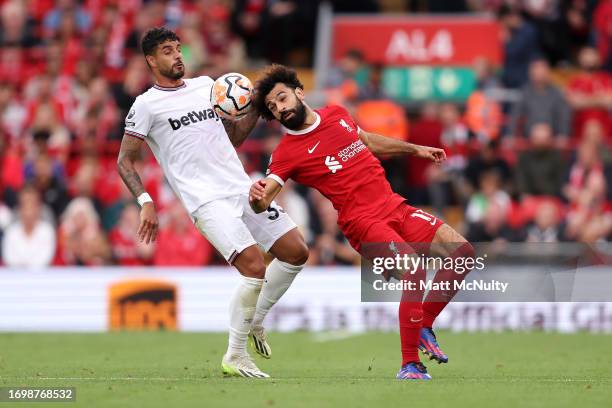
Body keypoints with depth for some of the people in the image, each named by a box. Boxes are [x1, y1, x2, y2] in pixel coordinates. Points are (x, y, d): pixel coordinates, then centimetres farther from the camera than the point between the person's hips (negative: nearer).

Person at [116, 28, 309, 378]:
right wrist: (146, 202, -13)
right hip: (207, 202, -7)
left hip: (242, 189, 7)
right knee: (254, 268, -21)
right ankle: (235, 356, -8)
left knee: (297, 252, 2)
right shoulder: (146, 105, 0)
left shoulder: (205, 85, 17)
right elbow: (125, 161, 0)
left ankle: (255, 320, 21)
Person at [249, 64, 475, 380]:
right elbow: (263, 201, -20)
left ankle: (423, 326, 11)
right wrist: (256, 197, -43)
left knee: (463, 252, -2)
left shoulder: (337, 114, 9)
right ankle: (410, 365, -21)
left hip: (394, 206, 7)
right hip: (363, 221, -7)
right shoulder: (286, 153, -9)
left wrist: (415, 149, 32)